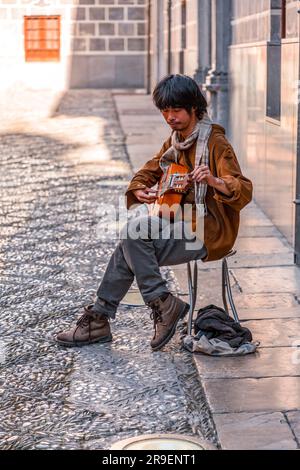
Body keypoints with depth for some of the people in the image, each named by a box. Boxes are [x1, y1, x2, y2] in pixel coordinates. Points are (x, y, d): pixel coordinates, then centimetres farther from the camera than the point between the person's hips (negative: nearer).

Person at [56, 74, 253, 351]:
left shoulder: (215, 142, -12)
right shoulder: (174, 142, 13)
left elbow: (244, 193, -21)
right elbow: (146, 174, 17)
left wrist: (214, 181, -42)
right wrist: (140, 191, -7)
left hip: (210, 230, -8)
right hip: (182, 223, 8)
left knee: (135, 231, -24)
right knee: (129, 250, -10)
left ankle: (163, 305, -18)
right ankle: (98, 320, -2)